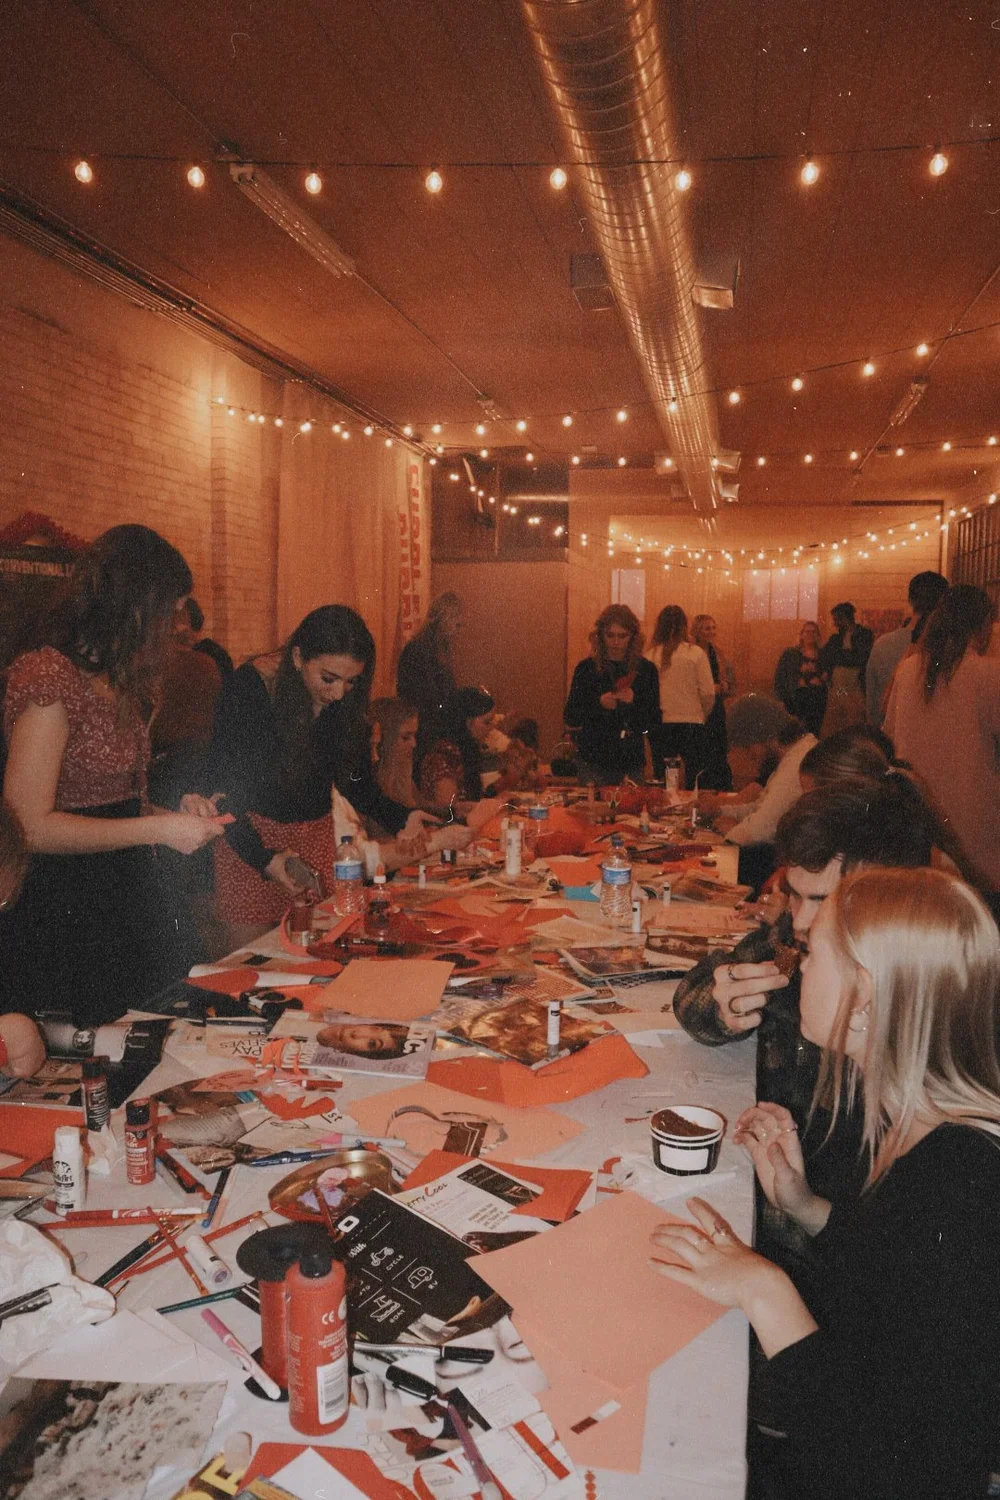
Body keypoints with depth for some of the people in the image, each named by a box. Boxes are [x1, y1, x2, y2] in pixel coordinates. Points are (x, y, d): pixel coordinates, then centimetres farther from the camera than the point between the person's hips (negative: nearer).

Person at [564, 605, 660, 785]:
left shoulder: (646, 669, 3)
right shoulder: (586, 669, 1)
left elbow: (654, 723, 2)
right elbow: (570, 719, -1)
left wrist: (633, 702, -16)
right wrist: (599, 704, -16)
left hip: (631, 763, 1)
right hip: (594, 763, -1)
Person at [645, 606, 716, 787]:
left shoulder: (650, 656, -1)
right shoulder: (696, 653, -4)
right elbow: (708, 693, -4)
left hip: (660, 726, 1)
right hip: (691, 723, -1)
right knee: (695, 783, 6)